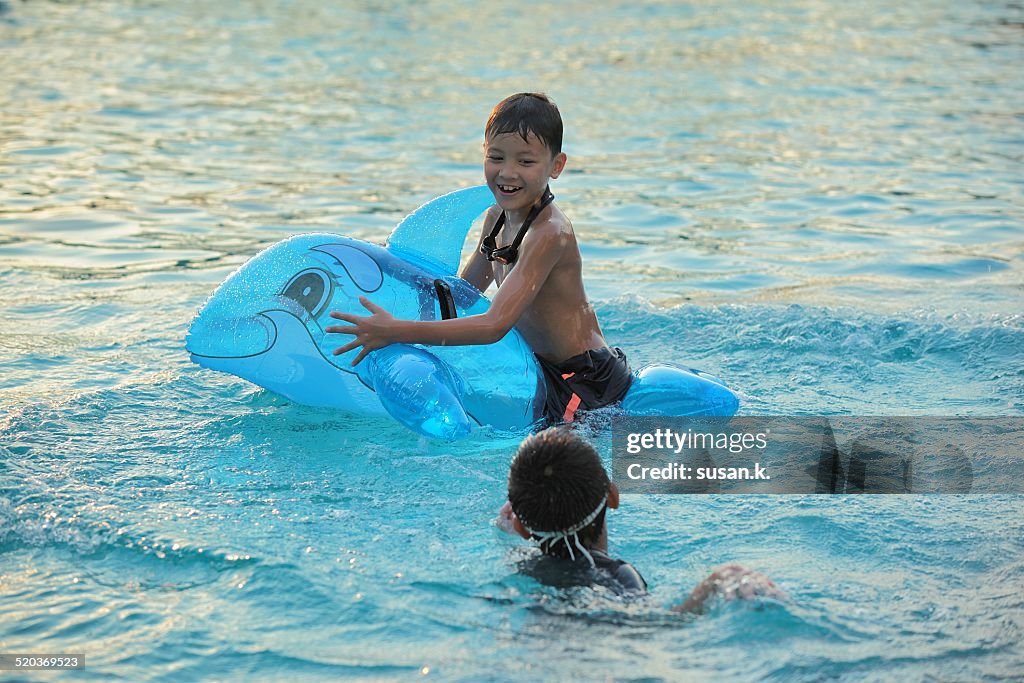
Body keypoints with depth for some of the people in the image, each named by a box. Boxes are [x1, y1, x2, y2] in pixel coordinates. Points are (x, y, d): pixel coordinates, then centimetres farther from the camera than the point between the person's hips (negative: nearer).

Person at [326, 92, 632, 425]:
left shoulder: (549, 232, -26)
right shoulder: (496, 217, 3)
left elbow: (496, 325, -33)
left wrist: (398, 332, -37)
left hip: (587, 381, -9)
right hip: (551, 372, 9)